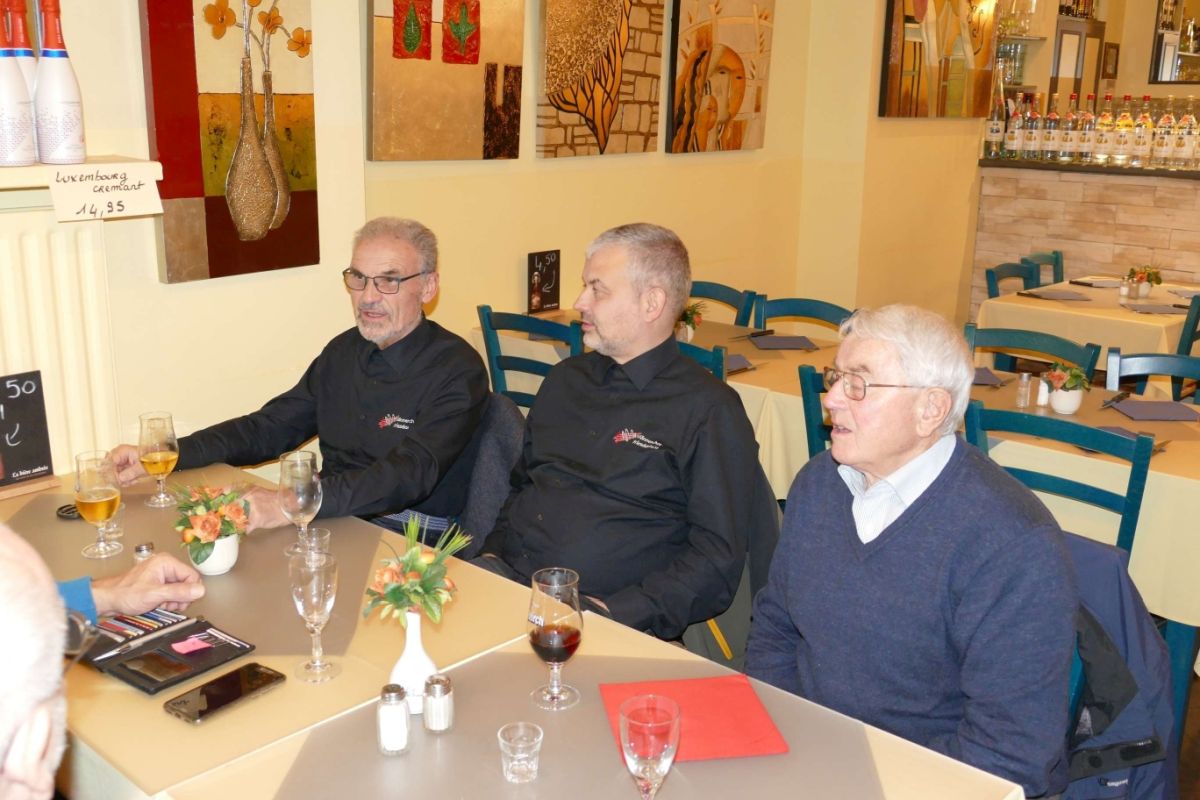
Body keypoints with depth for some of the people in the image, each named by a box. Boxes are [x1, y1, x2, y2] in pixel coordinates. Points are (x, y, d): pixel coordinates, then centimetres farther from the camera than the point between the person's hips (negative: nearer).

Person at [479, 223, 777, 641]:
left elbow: (718, 559, -9)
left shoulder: (708, 409, -5)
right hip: (503, 576, 6)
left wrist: (614, 612, -18)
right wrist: (492, 554, 7)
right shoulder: (565, 379, 18)